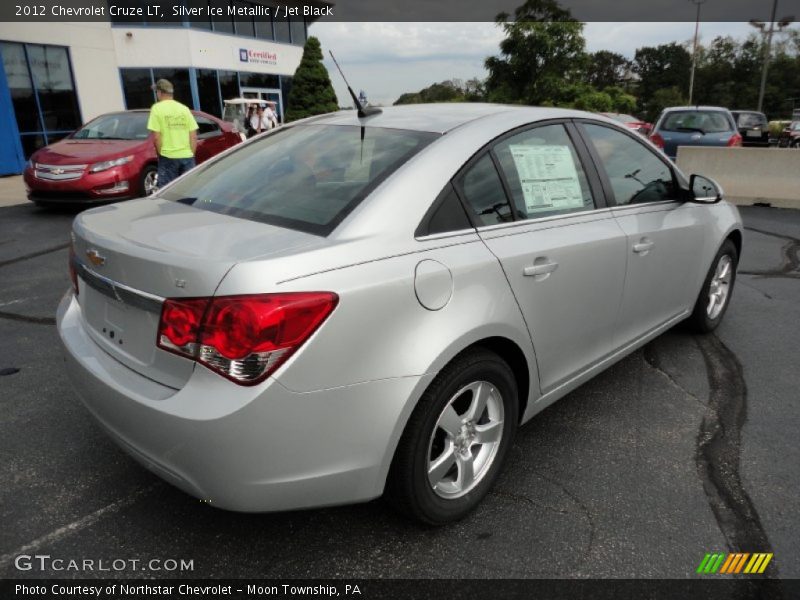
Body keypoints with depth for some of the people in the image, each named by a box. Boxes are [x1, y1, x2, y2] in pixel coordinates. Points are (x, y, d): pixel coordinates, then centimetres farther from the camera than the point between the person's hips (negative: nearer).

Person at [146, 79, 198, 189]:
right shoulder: (184, 108, 8)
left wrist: (161, 153, 2)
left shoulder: (157, 108, -3)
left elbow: (156, 136, -8)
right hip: (187, 156, 4)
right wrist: (191, 154, 10)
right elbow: (193, 136, 5)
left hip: (168, 156, -3)